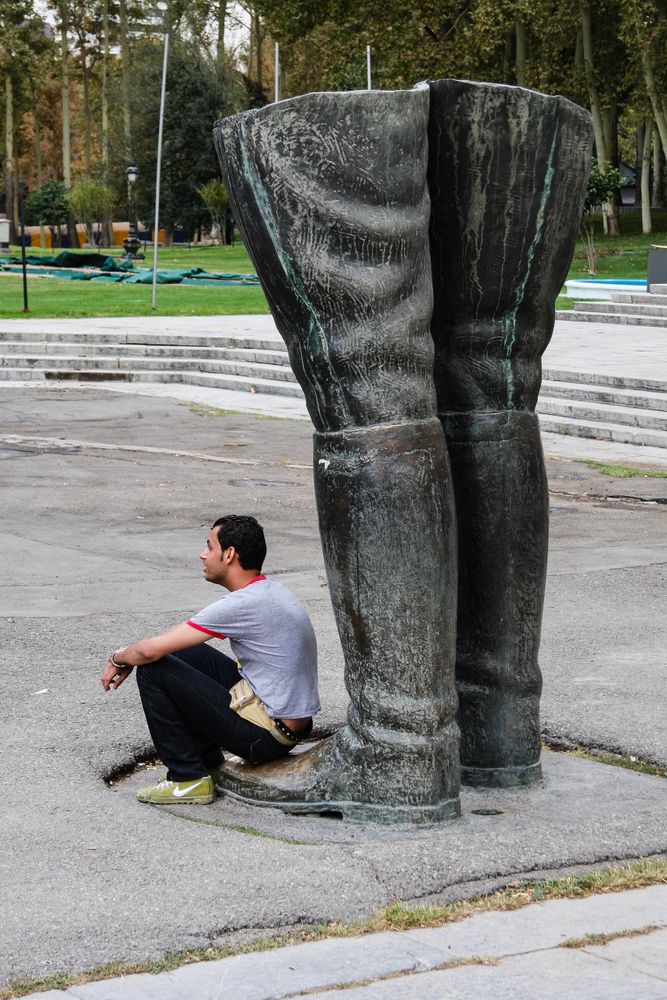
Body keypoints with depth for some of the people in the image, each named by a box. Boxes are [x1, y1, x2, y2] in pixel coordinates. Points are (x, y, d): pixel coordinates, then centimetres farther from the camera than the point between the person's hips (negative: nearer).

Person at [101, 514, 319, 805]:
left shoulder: (243, 604, -20)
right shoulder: (270, 591, 10)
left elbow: (150, 650, -18)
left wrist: (119, 658, 2)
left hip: (266, 736, -10)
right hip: (293, 724, 10)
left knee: (152, 671, -7)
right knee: (186, 654, 20)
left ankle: (189, 779, 1)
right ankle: (209, 765, 22)